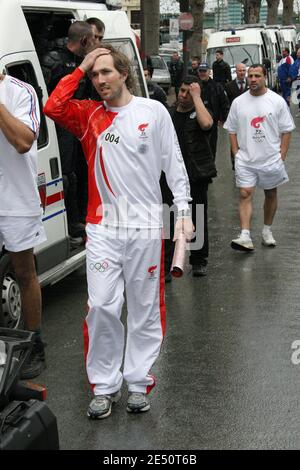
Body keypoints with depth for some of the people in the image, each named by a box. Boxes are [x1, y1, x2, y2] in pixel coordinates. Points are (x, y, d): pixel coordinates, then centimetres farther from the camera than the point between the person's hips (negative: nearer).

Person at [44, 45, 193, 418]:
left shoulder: (153, 111, 2)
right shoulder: (88, 115, 6)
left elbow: (173, 163, 3)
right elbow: (53, 108, -13)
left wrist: (183, 210, -2)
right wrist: (80, 68, -6)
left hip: (145, 226, -1)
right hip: (102, 227, 1)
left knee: (145, 309, 7)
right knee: (101, 307, -2)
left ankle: (138, 383, 20)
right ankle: (104, 386, 12)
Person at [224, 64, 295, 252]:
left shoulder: (277, 101, -4)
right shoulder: (238, 102, 2)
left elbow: (286, 130, -1)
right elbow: (232, 130, 9)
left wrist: (282, 156, -6)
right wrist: (236, 153, 0)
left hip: (271, 159, 0)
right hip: (246, 159, 0)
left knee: (271, 194, 13)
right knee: (245, 194, -9)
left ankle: (267, 231, 30)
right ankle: (245, 237, -13)